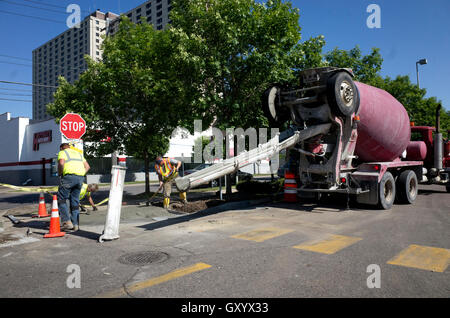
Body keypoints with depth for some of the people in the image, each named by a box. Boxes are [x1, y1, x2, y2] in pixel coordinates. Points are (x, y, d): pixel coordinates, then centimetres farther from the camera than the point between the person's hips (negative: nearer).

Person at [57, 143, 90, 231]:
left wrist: (60, 174, 2)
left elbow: (61, 163, -12)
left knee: (61, 199, 5)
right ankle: (75, 224, 12)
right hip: (80, 177, 6)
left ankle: (67, 222, -3)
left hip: (69, 176, -6)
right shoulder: (78, 153, 28)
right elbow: (87, 166, 22)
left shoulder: (62, 152, 10)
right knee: (75, 201, 11)